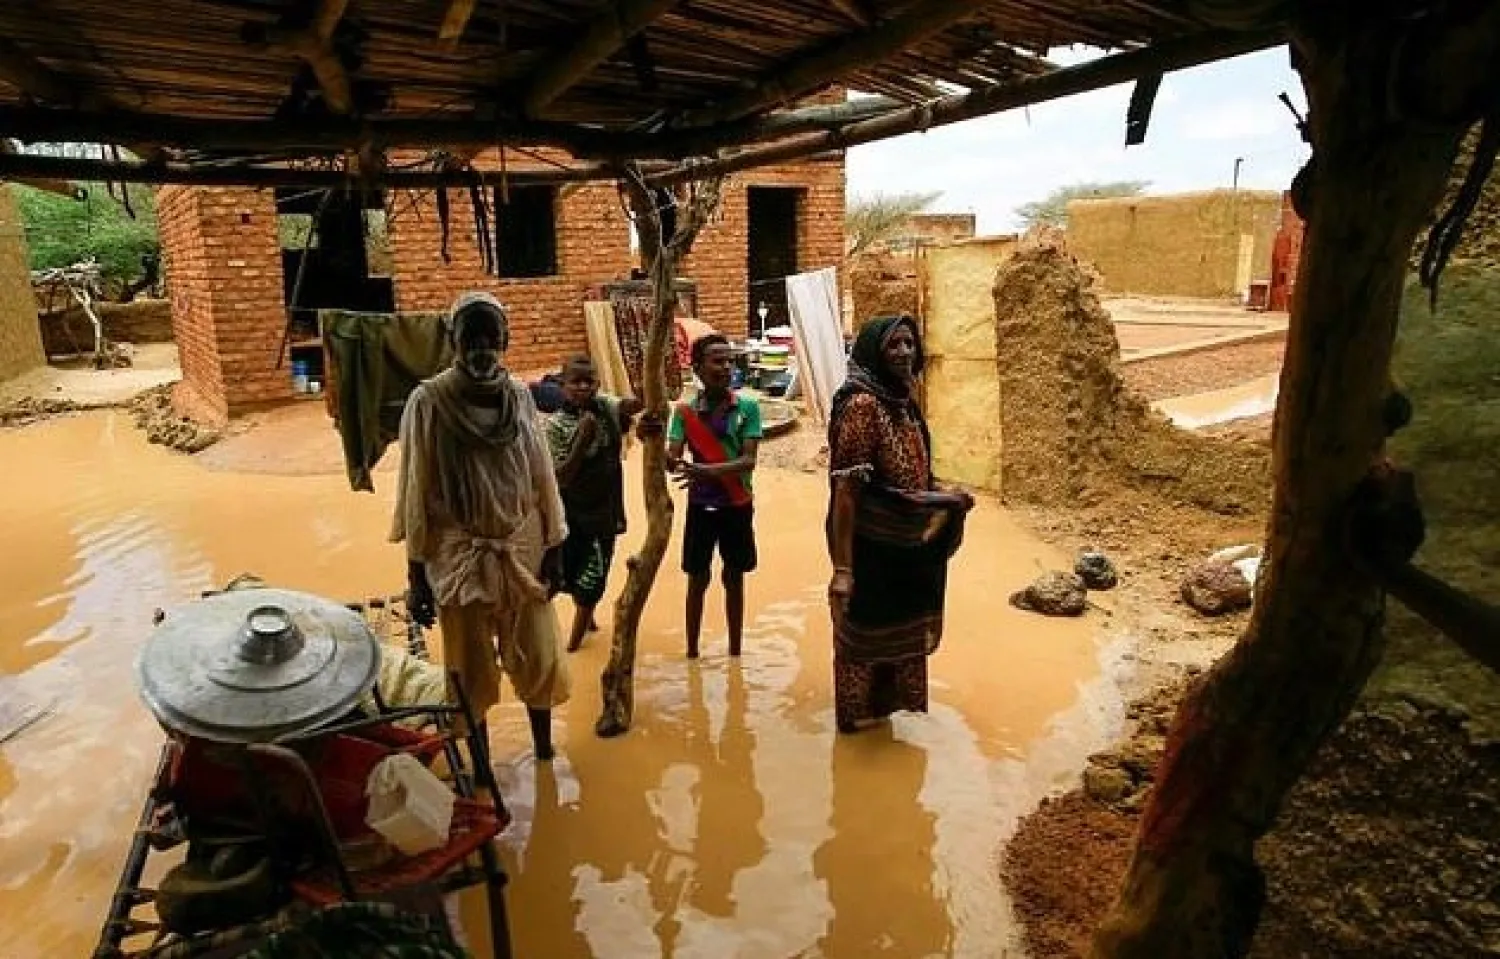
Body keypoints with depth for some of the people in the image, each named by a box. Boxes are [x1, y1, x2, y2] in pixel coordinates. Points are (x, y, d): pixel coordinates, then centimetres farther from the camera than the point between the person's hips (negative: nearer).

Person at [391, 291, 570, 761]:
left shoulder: (519, 396, 0)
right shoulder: (429, 402, -11)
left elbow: (543, 475, 4)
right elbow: (417, 492, -8)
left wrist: (554, 548, 3)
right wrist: (415, 573, -7)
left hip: (523, 550, 3)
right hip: (459, 557, -3)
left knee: (538, 661, 12)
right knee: (471, 672, 11)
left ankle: (545, 755, 34)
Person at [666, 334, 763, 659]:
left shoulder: (748, 407, -8)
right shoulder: (685, 411, -5)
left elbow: (749, 461, -16)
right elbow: (672, 462, -12)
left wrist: (707, 470, -32)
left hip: (738, 506, 0)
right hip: (700, 506, 0)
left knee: (734, 579, 13)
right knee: (698, 580, 10)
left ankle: (735, 651, 27)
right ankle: (692, 651, 24)